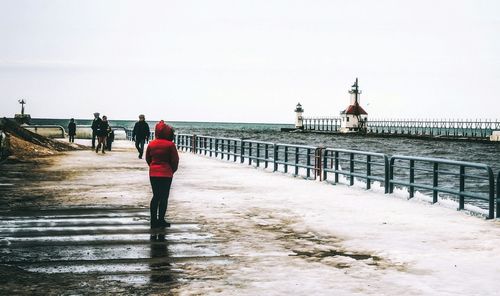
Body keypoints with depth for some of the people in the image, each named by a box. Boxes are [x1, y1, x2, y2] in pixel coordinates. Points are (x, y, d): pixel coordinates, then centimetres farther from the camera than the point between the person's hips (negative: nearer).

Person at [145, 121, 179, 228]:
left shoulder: (151, 144, 1)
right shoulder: (170, 145, -12)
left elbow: (148, 158, 11)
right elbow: (175, 160, -8)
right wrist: (172, 170, 9)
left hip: (153, 174, 4)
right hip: (166, 174, -4)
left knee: (155, 196, 13)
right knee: (164, 197, 5)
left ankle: (153, 220, 13)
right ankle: (161, 220, 7)